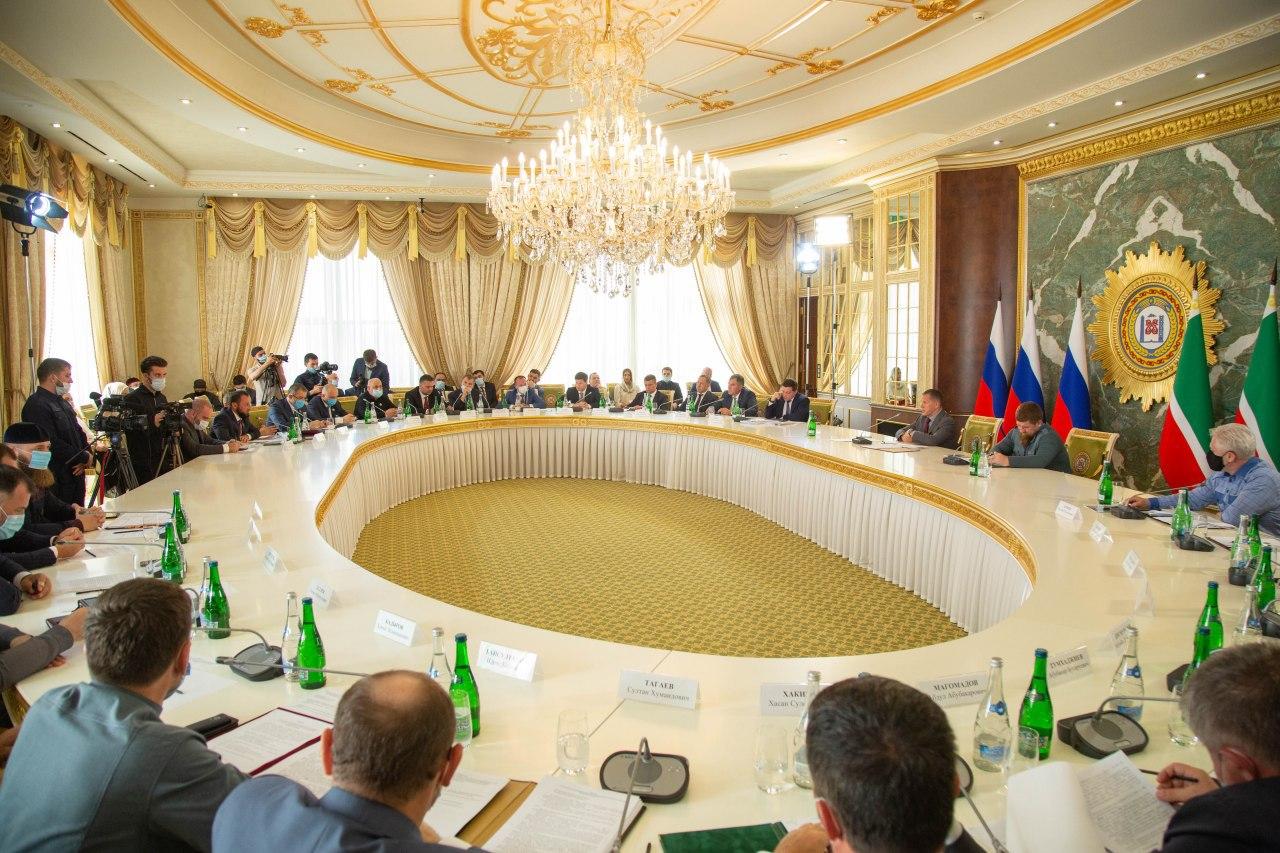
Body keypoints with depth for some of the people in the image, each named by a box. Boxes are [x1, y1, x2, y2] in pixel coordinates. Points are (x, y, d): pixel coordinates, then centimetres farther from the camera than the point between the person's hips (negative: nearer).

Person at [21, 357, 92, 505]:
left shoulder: (62, 403, 18)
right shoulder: (36, 405, -14)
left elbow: (78, 431, 22)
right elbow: (51, 444, -23)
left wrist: (86, 454, 1)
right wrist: (84, 458, -14)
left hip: (75, 474, 9)